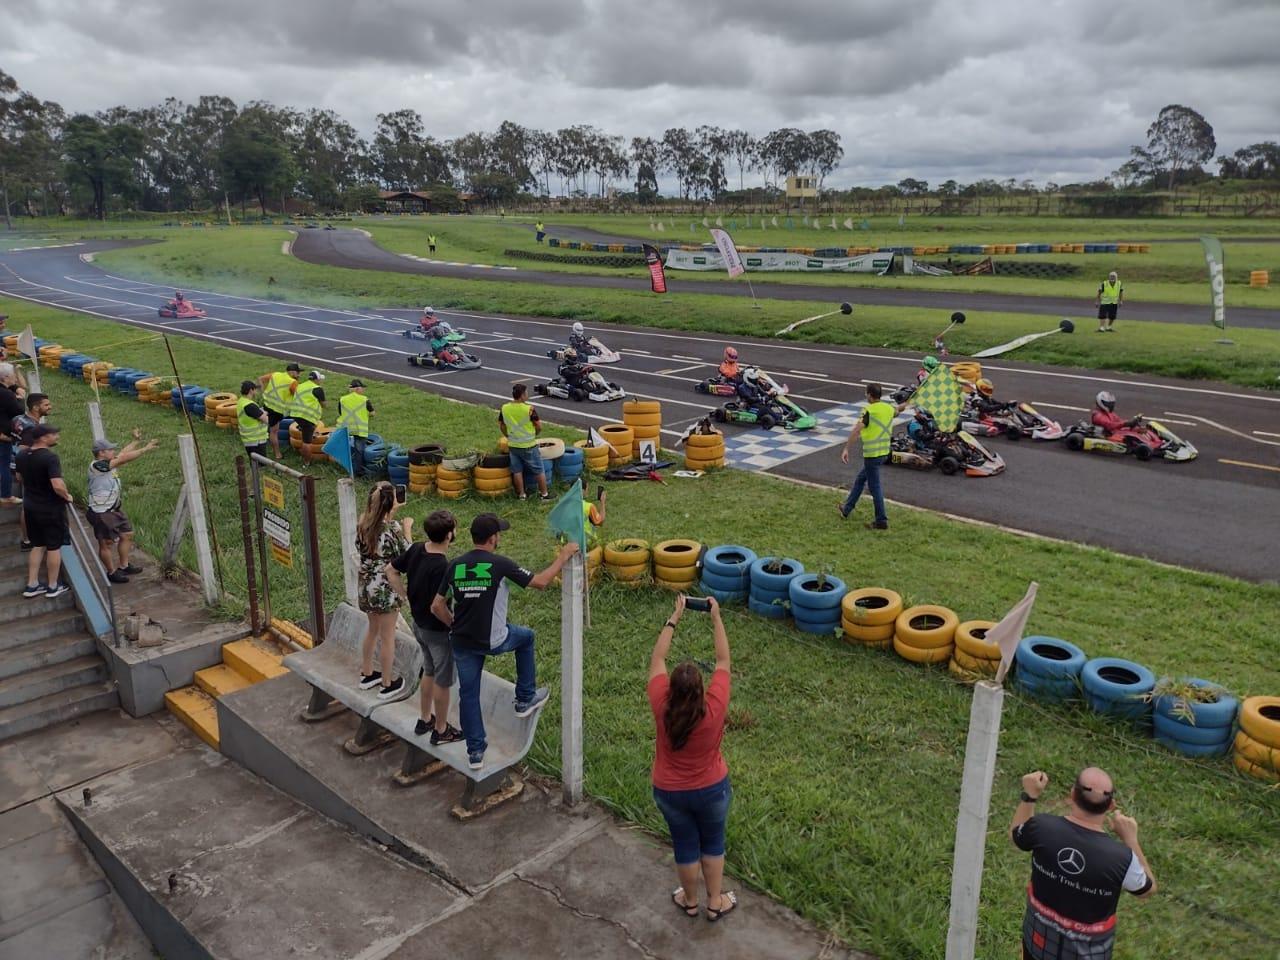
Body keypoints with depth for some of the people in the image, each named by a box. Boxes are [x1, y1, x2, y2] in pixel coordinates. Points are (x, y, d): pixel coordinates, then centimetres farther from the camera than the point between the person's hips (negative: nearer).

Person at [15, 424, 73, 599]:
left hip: (31, 507, 7)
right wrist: (67, 496, -14)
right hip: (51, 509, -7)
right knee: (54, 547, 8)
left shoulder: (22, 455, 0)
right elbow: (58, 485, -34)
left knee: (37, 545, 19)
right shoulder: (50, 457, -25)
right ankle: (53, 587, 18)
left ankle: (32, 585, 22)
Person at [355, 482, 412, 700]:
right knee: (387, 637, 8)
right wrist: (407, 530, -3)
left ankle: (367, 674, 40)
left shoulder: (363, 523, -3)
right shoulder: (393, 527, -22)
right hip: (385, 588, -7)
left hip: (366, 586, 7)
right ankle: (387, 685, 20)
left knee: (372, 629, 27)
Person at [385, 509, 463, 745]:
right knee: (442, 681, 11)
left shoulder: (416, 550, -8)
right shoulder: (442, 567, -32)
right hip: (438, 631, -8)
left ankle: (424, 720, 42)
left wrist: (406, 597, 10)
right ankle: (441, 730, 27)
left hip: (419, 624, 8)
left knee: (429, 672, 27)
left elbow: (390, 570, 6)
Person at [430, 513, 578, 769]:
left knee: (468, 694, 17)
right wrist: (563, 557, 3)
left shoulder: (455, 565, -3)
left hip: (462, 642, 4)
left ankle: (475, 752, 22)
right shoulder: (500, 564, -16)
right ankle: (525, 699, 33)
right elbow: (540, 582, -9)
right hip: (493, 641, -4)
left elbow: (437, 606, 1)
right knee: (526, 636, 26)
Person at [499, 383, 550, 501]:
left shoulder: (504, 408, -5)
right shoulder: (529, 409, -19)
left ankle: (522, 494, 20)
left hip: (513, 446, 4)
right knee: (539, 470, 9)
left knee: (517, 471, 14)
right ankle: (544, 494, 17)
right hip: (529, 446, -4)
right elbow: (539, 426, -14)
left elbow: (501, 425, 6)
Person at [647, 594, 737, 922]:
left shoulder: (662, 708, -28)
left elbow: (657, 659, -16)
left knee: (685, 846, 22)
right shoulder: (715, 708, -31)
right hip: (712, 789, -1)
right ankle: (715, 903, 40)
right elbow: (723, 660, -20)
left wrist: (674, 618, -12)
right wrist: (716, 617, -14)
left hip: (670, 792, 1)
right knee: (713, 844, 24)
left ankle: (690, 901, 44)